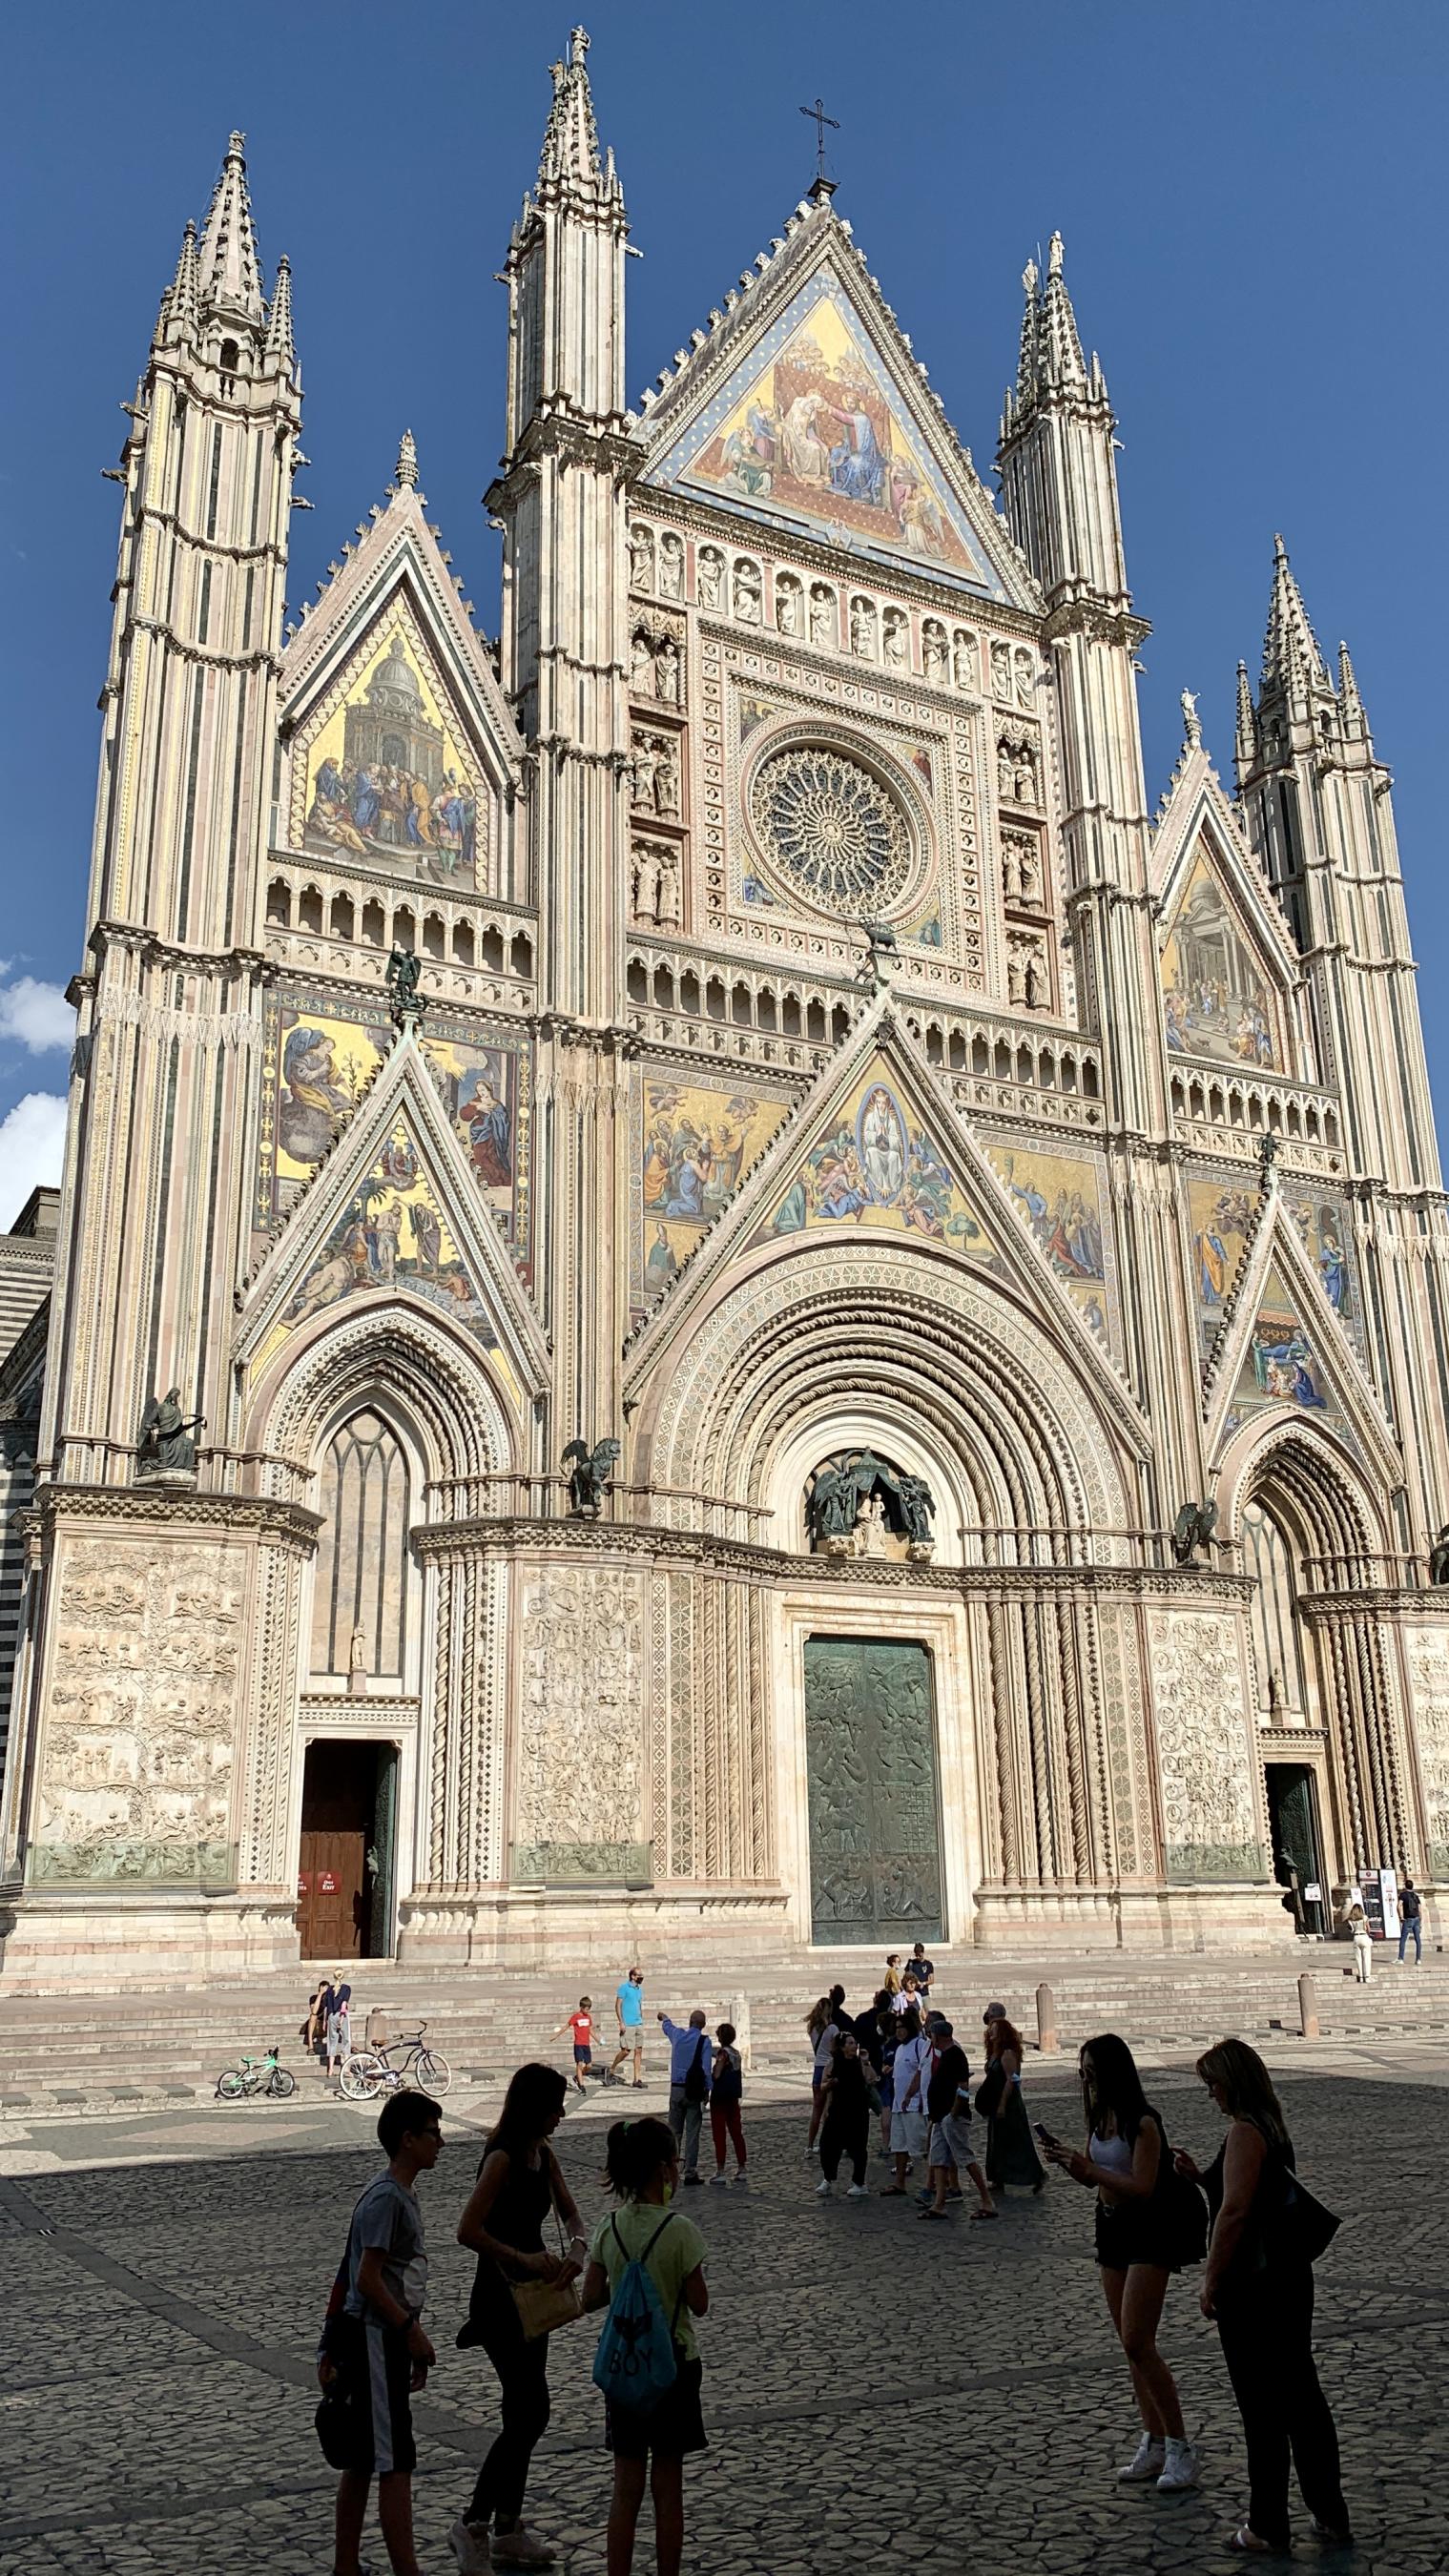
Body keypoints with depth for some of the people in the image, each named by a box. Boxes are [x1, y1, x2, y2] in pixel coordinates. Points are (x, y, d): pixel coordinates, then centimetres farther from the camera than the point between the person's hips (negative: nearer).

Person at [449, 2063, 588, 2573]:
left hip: (531, 2294, 9)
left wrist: (576, 2249, -9)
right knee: (531, 2415, -7)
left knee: (523, 2416, 15)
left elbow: (569, 2212, 11)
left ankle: (508, 2531, 25)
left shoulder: (542, 2154, 6)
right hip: (498, 2298, -9)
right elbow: (468, 2231, -27)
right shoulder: (502, 2157, -21)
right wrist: (524, 2258, -25)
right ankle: (473, 2523, 6)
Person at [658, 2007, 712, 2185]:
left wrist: (664, 2018, 51)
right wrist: (707, 2090, -3)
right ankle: (690, 2173, -3)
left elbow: (667, 2026, 29)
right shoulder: (704, 2040, -7)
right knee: (692, 2133, -1)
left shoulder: (677, 2035, 5)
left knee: (674, 2131, 12)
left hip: (676, 2089, 4)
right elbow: (706, 2068, -11)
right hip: (694, 2090, -4)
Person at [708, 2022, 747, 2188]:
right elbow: (738, 2074, 12)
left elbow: (716, 2075, -20)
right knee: (736, 2132, 10)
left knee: (719, 2134, 0)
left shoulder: (722, 2053, -15)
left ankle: (720, 2171, 1)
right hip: (734, 2097, 7)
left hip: (720, 2098, -7)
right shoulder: (736, 2053, 8)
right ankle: (741, 2169, 12)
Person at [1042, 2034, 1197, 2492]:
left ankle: (1180, 2448, -1)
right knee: (1132, 2346, 11)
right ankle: (1155, 2443, 20)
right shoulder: (1099, 2118, 6)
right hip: (1112, 2229, 8)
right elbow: (1094, 2177, 14)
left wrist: (1087, 2168, -26)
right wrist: (1067, 2161, -5)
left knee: (1137, 2344, -11)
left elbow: (1142, 2187, -23)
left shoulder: (1143, 2122, -18)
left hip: (1148, 2234, -8)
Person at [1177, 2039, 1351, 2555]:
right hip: (1291, 2275, 9)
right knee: (1302, 2395, 16)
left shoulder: (1244, 2132, -19)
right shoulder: (1273, 2126, 10)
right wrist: (1201, 2178, 9)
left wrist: (1210, 2279, -16)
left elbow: (1235, 2210, -24)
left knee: (1261, 2405, 2)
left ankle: (1268, 2527, 13)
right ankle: (1330, 2517, 25)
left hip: (1251, 2282, -9)